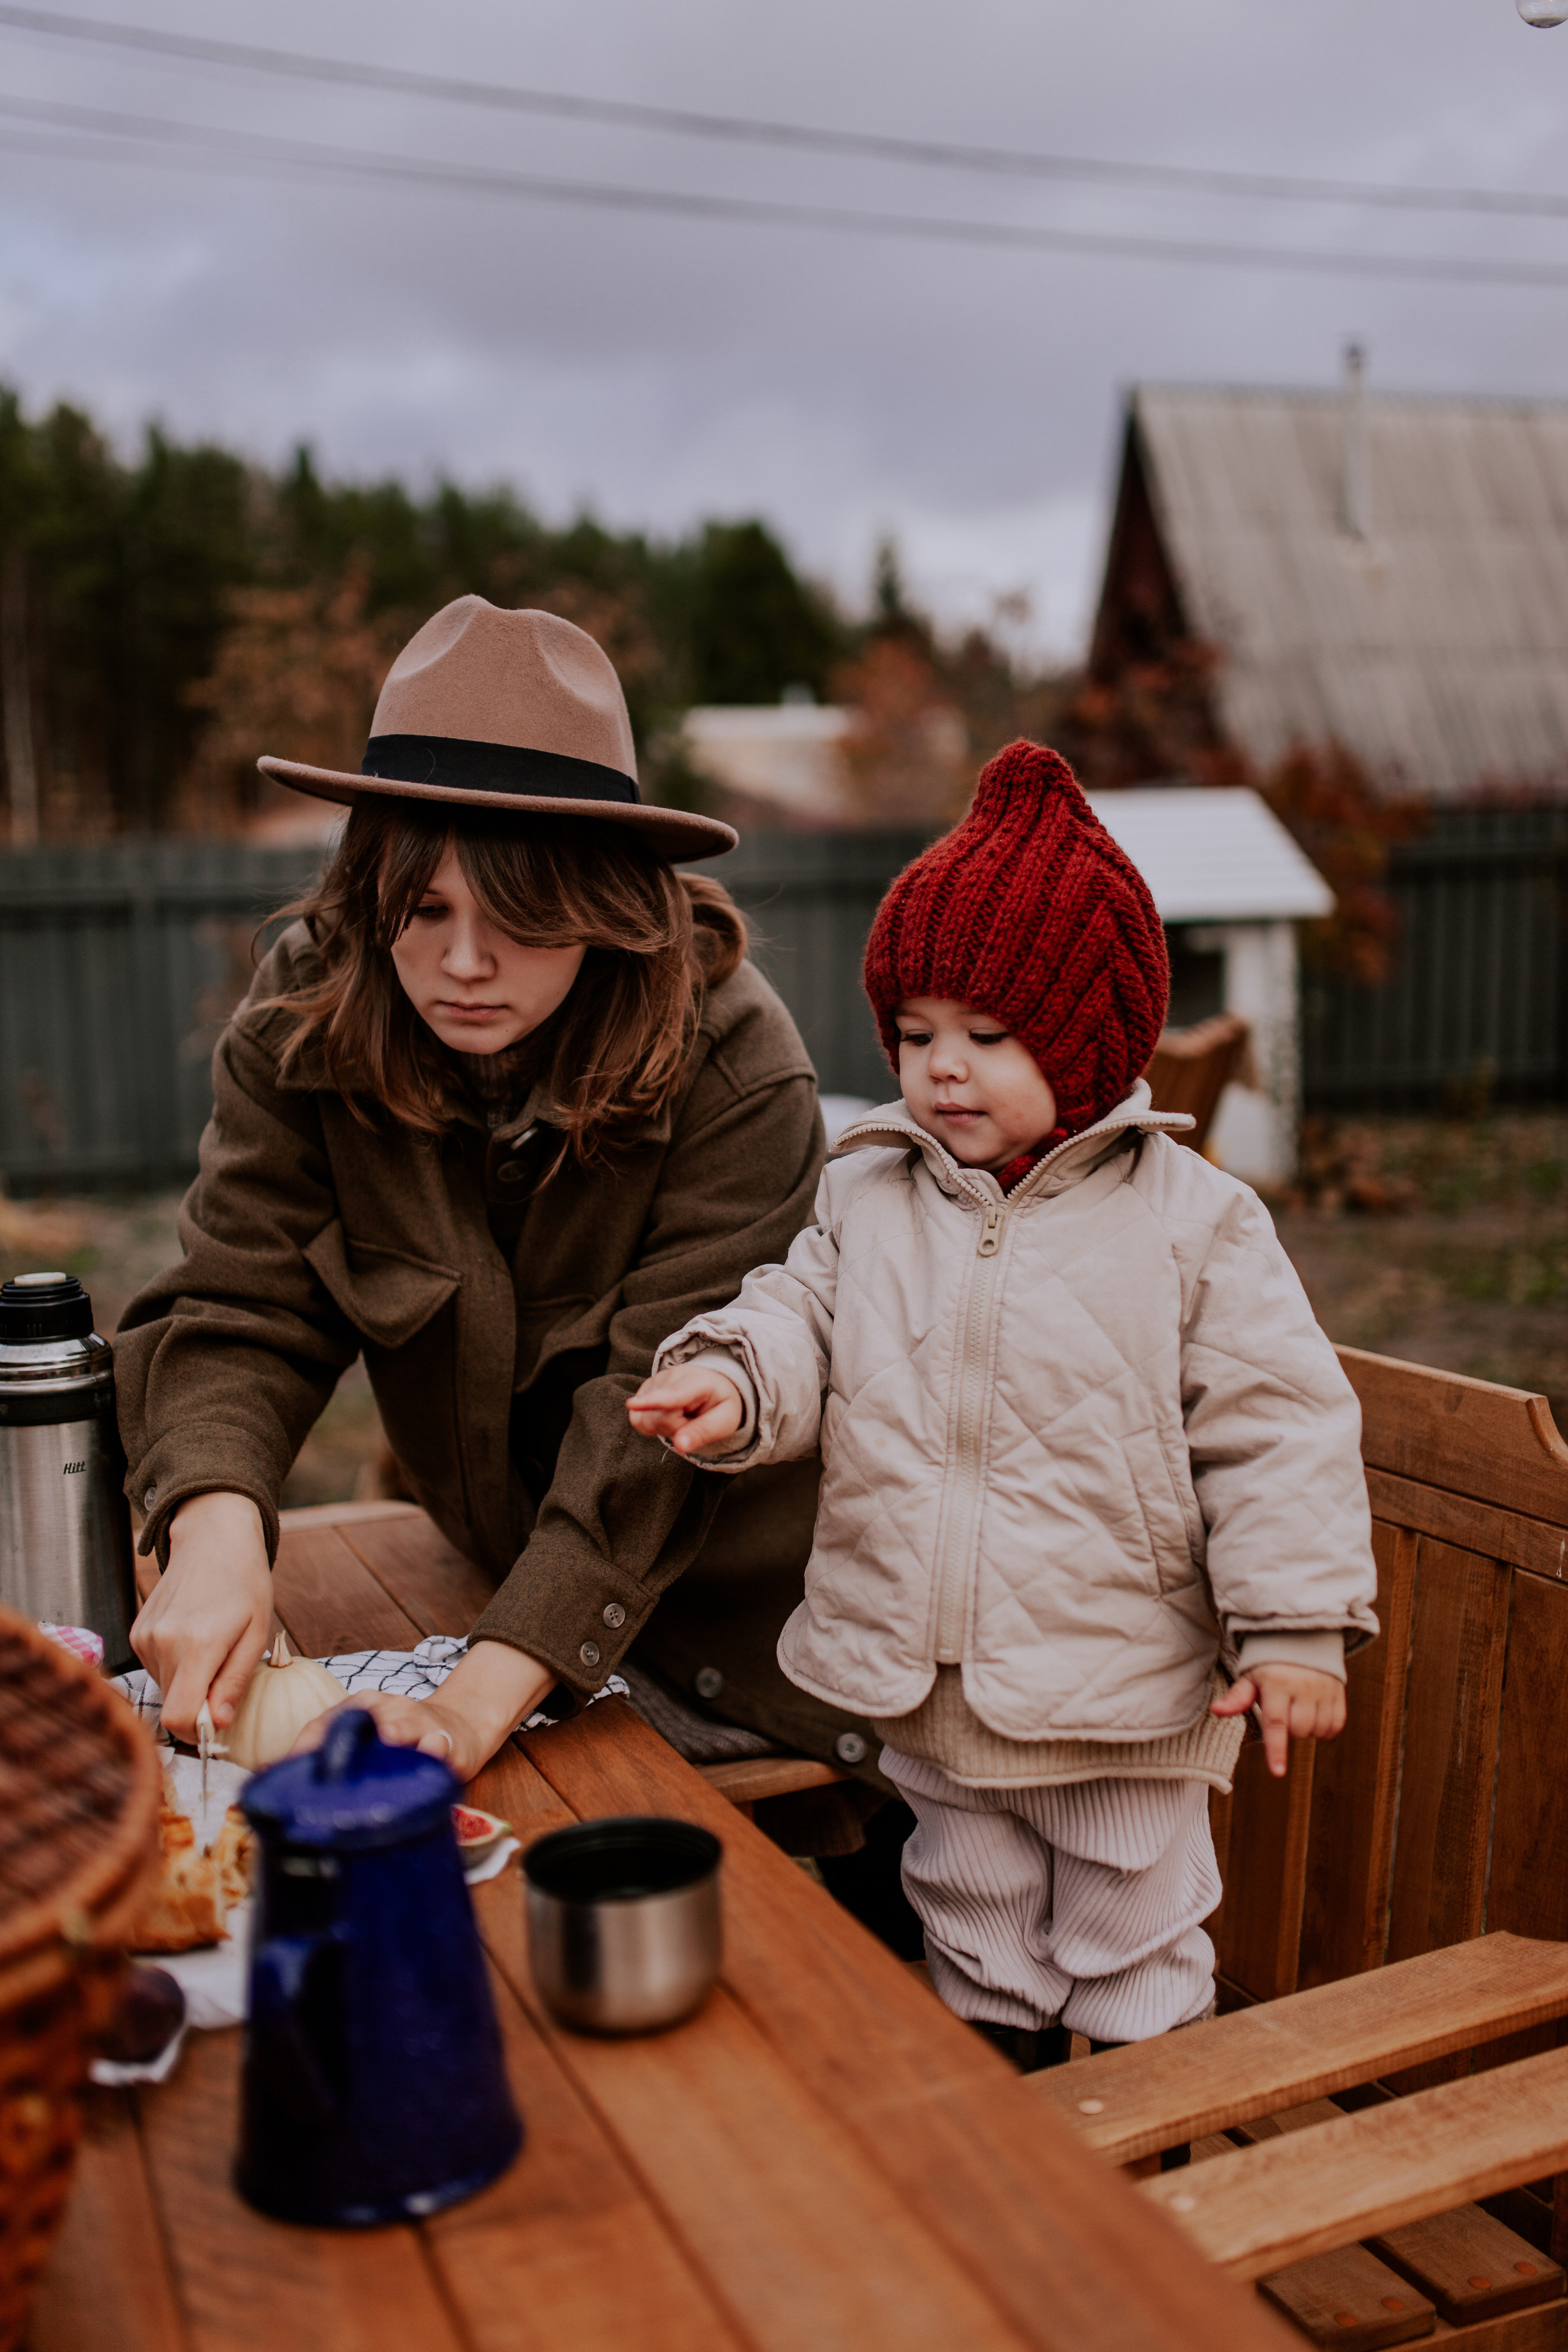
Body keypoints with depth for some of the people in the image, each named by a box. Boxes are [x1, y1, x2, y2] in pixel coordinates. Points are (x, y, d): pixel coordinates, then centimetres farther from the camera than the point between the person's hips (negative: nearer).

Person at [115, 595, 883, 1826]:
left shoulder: (735, 1070, -27)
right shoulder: (306, 1021, -15)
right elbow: (237, 1309, -18)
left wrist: (482, 1700, -41)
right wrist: (216, 1524, -39)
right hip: (496, 1569, 3)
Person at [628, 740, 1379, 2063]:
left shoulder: (1192, 1221, -11)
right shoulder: (870, 1199, -1)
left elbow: (1277, 1430, -10)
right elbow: (805, 1322, 1)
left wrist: (1296, 1624, -12)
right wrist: (732, 1380, -22)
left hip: (1123, 1694, -4)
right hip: (929, 1695, 4)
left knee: (1137, 1958, 16)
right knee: (973, 1940, 24)